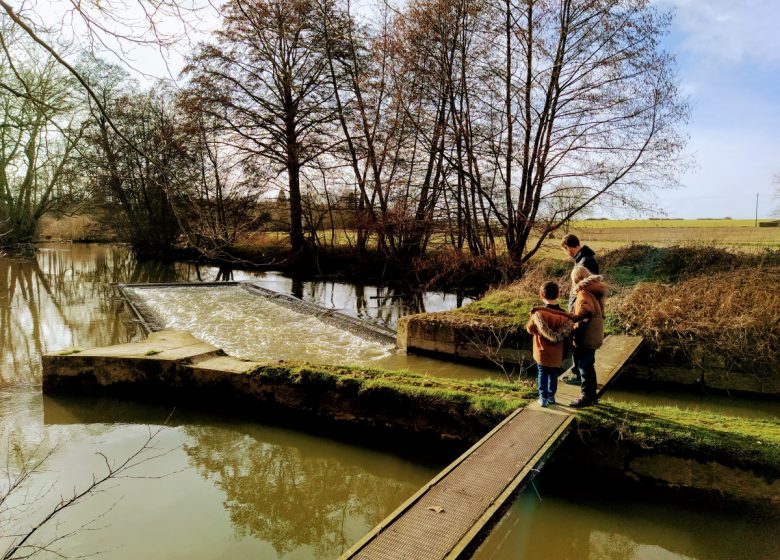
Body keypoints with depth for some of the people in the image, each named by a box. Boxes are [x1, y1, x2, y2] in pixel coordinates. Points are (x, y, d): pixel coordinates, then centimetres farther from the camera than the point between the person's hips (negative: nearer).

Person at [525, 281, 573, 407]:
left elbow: (530, 328, -8)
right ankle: (551, 396, 26)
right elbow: (567, 334, -8)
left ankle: (543, 397, 10)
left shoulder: (538, 313, -19)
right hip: (556, 354, 1)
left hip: (542, 353, -1)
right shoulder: (565, 316, -14)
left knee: (542, 374, 14)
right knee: (554, 375, 19)